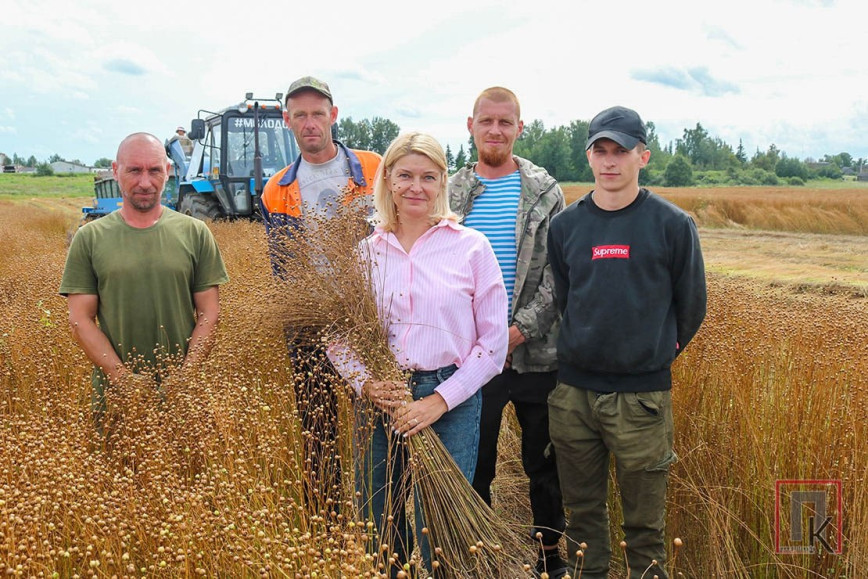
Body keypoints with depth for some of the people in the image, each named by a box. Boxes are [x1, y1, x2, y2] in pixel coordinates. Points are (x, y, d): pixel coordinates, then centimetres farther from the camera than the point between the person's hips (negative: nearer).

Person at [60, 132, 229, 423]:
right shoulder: (89, 238, 3)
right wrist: (125, 378, -12)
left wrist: (184, 377, -11)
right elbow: (81, 319, 0)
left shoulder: (195, 233, 3)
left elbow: (209, 314, 1)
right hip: (114, 393, 0)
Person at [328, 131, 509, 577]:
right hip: (379, 403, 3)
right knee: (378, 535, 13)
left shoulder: (471, 247, -2)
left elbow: (493, 342, -3)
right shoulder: (366, 252, 5)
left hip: (450, 403, -2)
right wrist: (365, 383, -10)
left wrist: (440, 399, -11)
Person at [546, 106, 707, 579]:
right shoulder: (566, 226, 5)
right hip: (572, 391, 3)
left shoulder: (672, 225, -4)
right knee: (582, 510, 14)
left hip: (642, 395, -3)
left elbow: (691, 306, 5)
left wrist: (656, 355, 11)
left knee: (643, 520, 6)